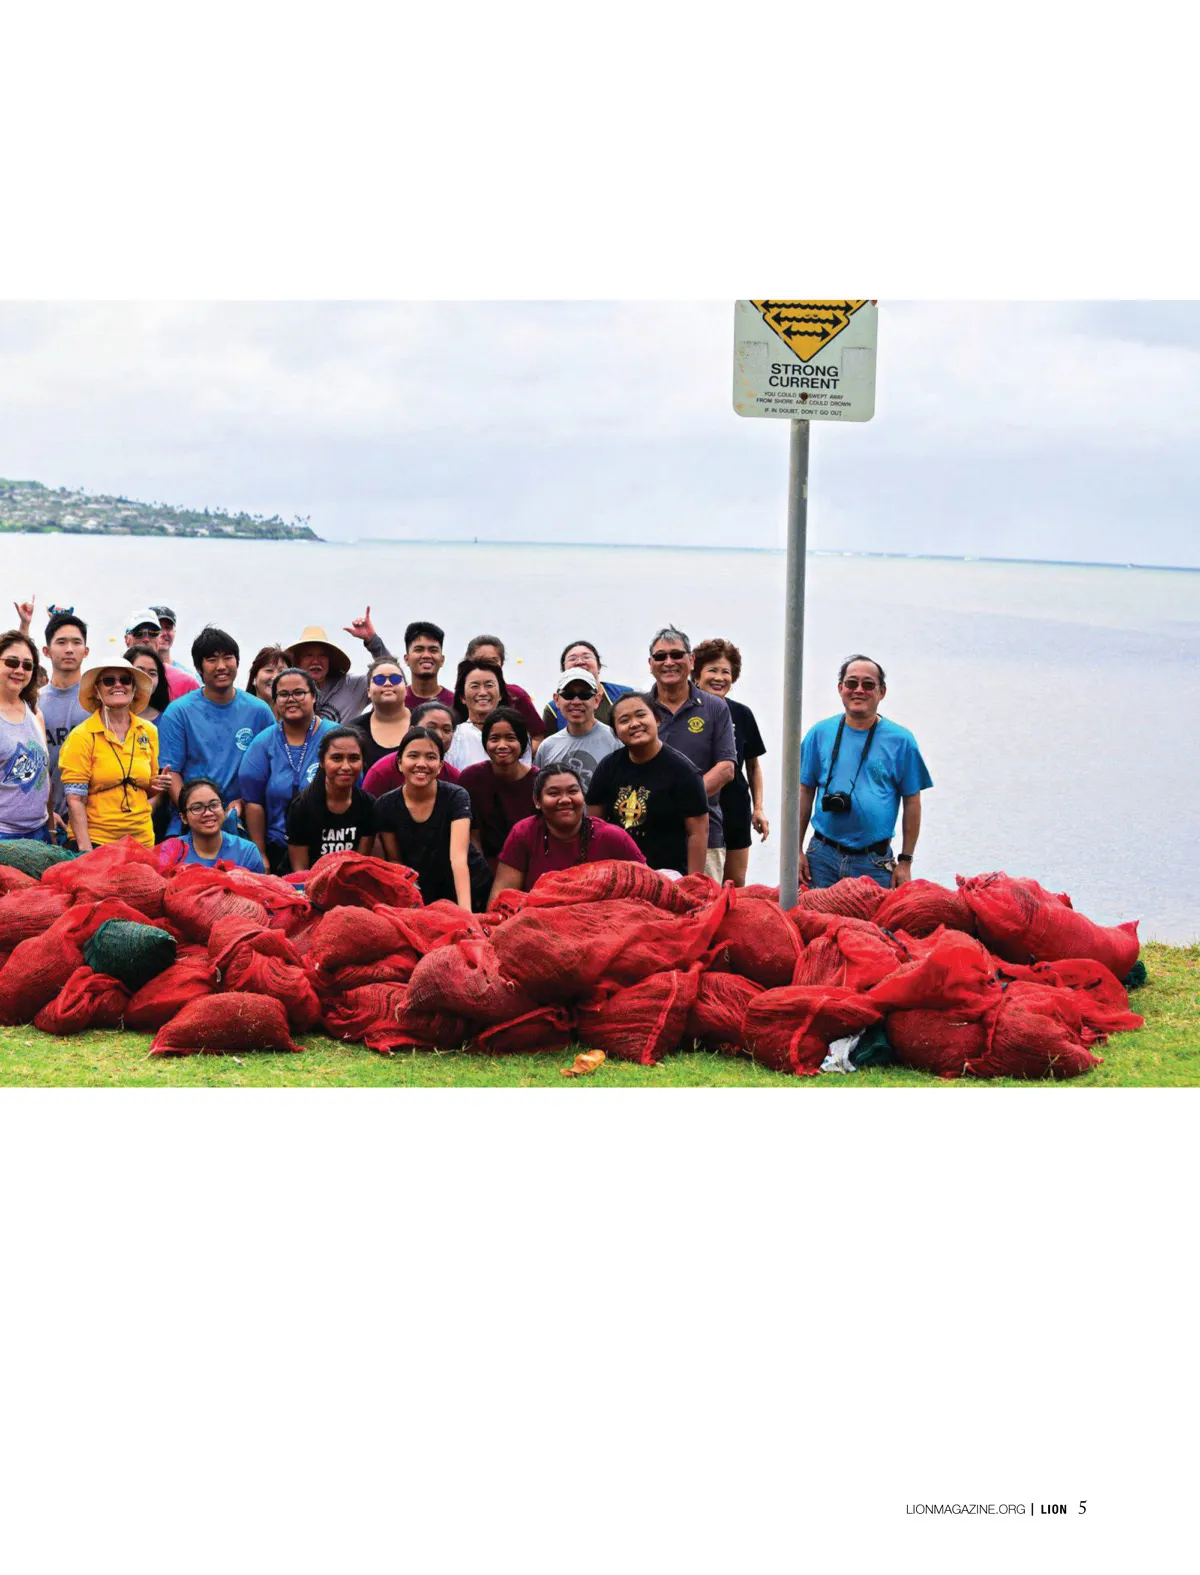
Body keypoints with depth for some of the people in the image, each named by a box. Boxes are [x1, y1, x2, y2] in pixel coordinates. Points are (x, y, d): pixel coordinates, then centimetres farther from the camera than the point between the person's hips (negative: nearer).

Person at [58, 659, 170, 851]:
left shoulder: (149, 732, 8)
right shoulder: (81, 736, -5)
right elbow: (75, 799, -9)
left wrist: (158, 787, -2)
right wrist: (86, 850, -17)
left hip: (142, 840, 4)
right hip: (94, 841, -4)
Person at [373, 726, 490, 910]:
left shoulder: (456, 797, -16)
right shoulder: (385, 806, -8)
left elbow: (458, 856, -26)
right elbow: (395, 860, 2)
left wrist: (465, 909, -38)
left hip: (469, 890, -2)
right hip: (421, 895, 2)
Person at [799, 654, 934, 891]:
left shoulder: (900, 740, -1)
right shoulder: (820, 733, 4)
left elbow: (912, 802, 2)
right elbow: (805, 793, 8)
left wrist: (905, 862, -1)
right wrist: (796, 851, 3)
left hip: (874, 864, -2)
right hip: (823, 858, 2)